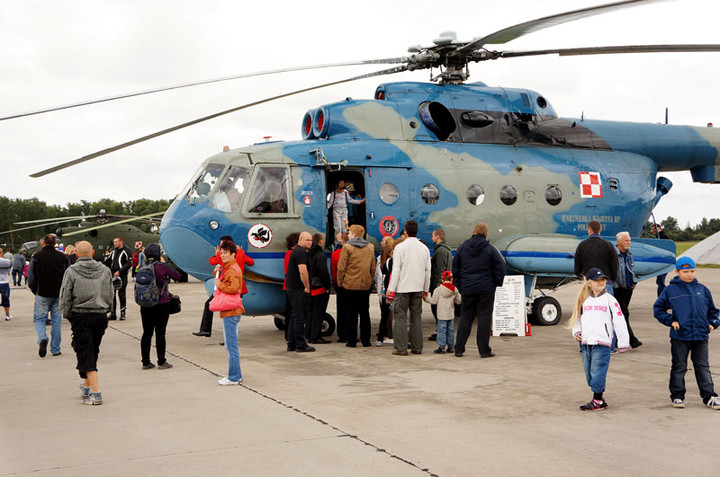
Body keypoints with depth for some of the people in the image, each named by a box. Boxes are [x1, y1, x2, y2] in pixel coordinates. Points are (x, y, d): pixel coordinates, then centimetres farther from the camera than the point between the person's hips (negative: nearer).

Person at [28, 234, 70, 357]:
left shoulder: (36, 257, -4)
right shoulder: (63, 257, 1)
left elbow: (31, 277, -3)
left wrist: (35, 291, 11)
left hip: (42, 294, -2)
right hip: (59, 295, 2)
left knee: (39, 319, 7)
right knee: (56, 321, 9)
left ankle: (42, 338, -21)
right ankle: (55, 349, 11)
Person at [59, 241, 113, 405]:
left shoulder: (71, 271, -7)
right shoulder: (104, 270, 5)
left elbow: (65, 298, -5)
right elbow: (110, 294, 11)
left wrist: (67, 315, 8)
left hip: (80, 316, -4)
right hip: (101, 316, 4)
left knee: (85, 354, -3)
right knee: (93, 352, 18)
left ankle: (96, 393, -13)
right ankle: (86, 386, 32)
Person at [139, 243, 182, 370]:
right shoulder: (162, 267, -12)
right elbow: (177, 275, -1)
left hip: (145, 305, 4)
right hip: (162, 304, -4)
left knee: (147, 332, 11)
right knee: (160, 333, 2)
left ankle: (145, 362, 16)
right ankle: (161, 362, 7)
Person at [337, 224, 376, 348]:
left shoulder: (347, 247, -8)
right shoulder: (370, 247, 6)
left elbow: (341, 267, -8)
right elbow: (373, 267, 10)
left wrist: (340, 282, 2)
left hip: (350, 285, -4)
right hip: (365, 285, 4)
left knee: (351, 314, 1)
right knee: (364, 313, 10)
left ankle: (352, 341, 3)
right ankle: (366, 340, 12)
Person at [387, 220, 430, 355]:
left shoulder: (400, 247, -8)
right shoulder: (424, 248, 7)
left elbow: (396, 270, -11)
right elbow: (427, 271, 10)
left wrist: (391, 289, -7)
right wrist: (426, 289, 17)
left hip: (403, 288, -5)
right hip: (418, 288, 5)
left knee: (400, 317, 0)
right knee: (416, 317, 11)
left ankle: (401, 348, -2)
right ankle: (417, 347, 12)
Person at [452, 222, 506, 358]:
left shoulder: (462, 248, 4)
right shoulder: (490, 249, -5)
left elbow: (455, 269, 8)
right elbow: (501, 267, -6)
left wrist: (459, 286, 14)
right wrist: (497, 284, 6)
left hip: (467, 290, 3)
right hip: (486, 290, -3)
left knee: (465, 318, 9)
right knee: (485, 318, 1)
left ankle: (459, 349, 8)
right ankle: (484, 350, 2)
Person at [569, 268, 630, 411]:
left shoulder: (609, 300, 0)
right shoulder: (584, 300, 13)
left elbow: (619, 321, -1)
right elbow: (577, 318, 22)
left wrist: (623, 343, -4)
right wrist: (577, 332, 3)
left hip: (602, 343, -5)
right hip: (585, 343, 5)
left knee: (598, 372, -8)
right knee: (589, 373, 8)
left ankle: (597, 401, 2)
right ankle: (599, 398, 20)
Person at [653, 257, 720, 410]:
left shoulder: (702, 289, 10)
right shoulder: (670, 290, 0)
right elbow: (658, 308, 4)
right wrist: (671, 321, -6)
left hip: (701, 335, 2)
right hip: (680, 336, -2)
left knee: (703, 367, 7)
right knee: (679, 367, 7)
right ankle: (677, 396, 16)